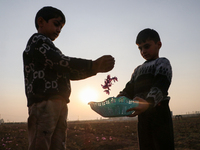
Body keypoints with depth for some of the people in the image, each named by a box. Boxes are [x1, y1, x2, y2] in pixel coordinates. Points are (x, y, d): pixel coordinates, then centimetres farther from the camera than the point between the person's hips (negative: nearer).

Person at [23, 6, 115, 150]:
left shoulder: (51, 48, 30)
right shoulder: (37, 40, 3)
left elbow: (70, 73, 22)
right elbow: (60, 63, -12)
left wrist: (95, 69, 8)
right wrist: (93, 65, -14)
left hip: (58, 103, 9)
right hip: (44, 102, -9)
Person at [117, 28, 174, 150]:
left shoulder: (162, 62, 3)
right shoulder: (138, 70, 26)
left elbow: (161, 86, -17)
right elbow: (129, 90, 17)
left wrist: (148, 102, -36)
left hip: (158, 110, -7)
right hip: (143, 115, 7)